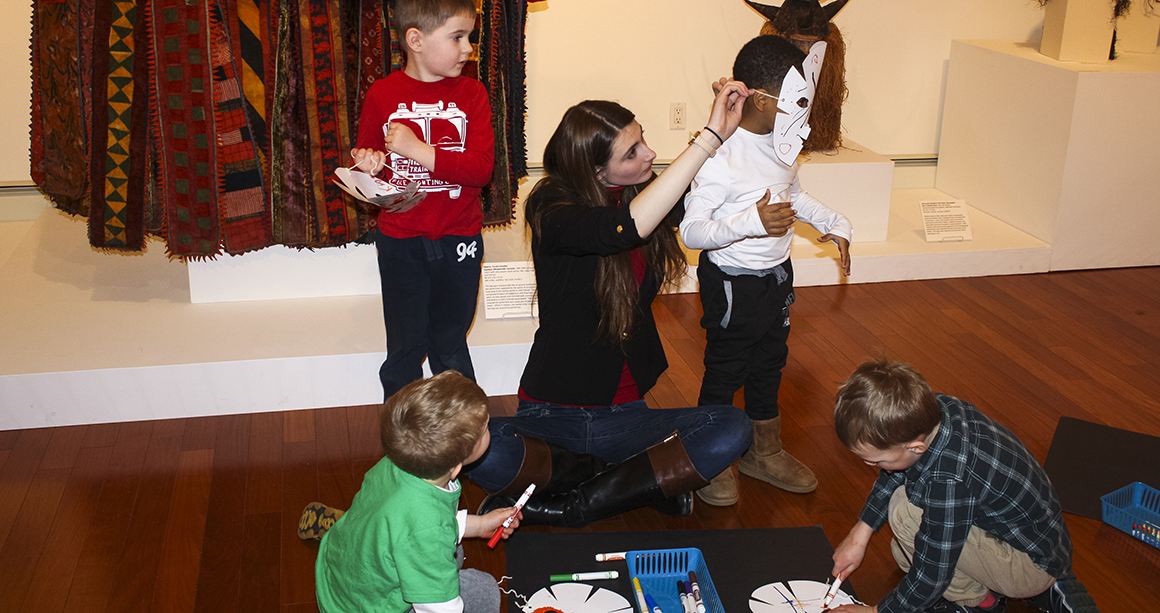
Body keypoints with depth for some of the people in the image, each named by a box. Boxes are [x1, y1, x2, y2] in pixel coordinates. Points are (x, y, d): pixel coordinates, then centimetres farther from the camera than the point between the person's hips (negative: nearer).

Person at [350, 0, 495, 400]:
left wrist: (418, 150, -21)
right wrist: (366, 163, -15)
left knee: (450, 344, 15)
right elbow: (363, 157, 9)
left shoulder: (471, 93, -3)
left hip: (458, 240, 1)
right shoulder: (383, 94, -3)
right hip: (400, 242, 0)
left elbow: (481, 169, -13)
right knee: (405, 348, 10)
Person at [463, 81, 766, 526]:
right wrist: (710, 137, -33)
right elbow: (625, 228, -35)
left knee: (732, 430, -23)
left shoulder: (645, 194, 3)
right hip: (551, 417, -4)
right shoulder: (551, 209, -14)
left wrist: (729, 117, 4)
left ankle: (574, 505, -17)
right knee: (476, 450, -36)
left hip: (624, 418, 4)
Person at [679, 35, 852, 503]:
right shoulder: (722, 157, -28)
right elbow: (691, 231, -28)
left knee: (769, 363, 22)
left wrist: (833, 222, 9)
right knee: (725, 372, 9)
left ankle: (765, 451, 42)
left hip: (777, 275, 8)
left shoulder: (782, 141, -1)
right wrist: (751, 221, -40)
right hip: (732, 283, -8)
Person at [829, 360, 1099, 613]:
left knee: (905, 513, -23)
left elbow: (930, 578, -26)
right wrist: (859, 535, 7)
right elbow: (892, 477, 7)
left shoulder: (947, 483, -37)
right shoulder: (933, 411, -14)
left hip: (1034, 566, -9)